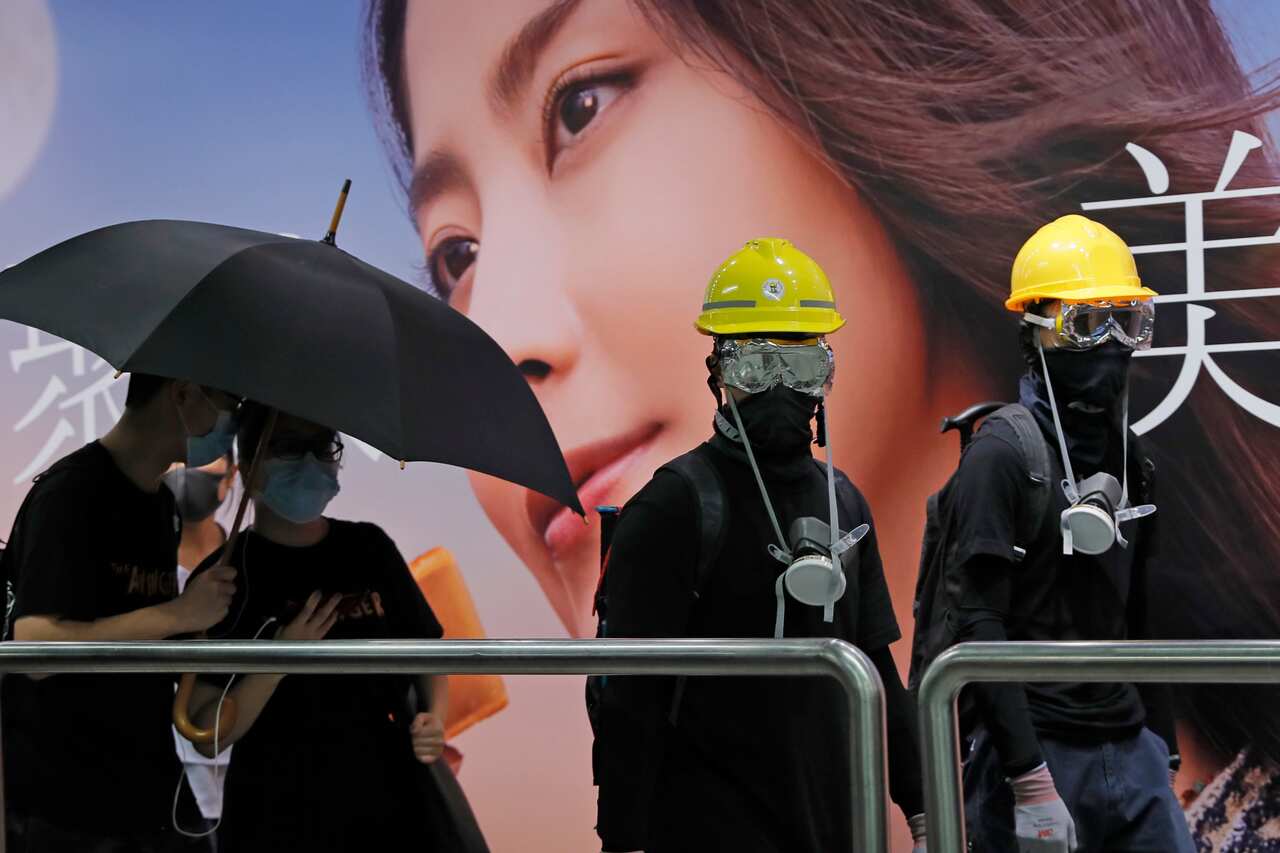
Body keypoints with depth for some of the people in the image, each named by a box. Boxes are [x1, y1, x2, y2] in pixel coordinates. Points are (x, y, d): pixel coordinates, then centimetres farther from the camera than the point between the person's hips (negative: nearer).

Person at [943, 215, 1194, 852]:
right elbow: (979, 623, -18)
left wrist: (1163, 749, 17)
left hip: (1131, 752, 7)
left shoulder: (1127, 457, 12)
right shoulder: (1002, 453, -11)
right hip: (1039, 752, -7)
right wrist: (1029, 779, -21)